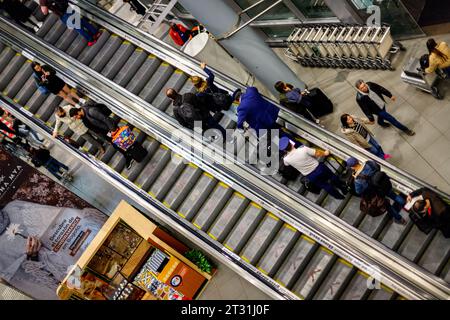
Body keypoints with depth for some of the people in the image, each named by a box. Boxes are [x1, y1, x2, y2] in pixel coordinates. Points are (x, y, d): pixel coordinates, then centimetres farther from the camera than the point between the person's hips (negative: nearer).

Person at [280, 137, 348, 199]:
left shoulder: (286, 159, -20)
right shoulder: (303, 149, -27)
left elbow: (286, 164, 7)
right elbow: (318, 153, -14)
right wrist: (325, 153, 7)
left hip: (311, 176, 2)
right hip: (319, 168, -1)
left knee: (326, 186, 26)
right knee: (332, 177, 29)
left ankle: (339, 196, 46)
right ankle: (344, 188, 51)